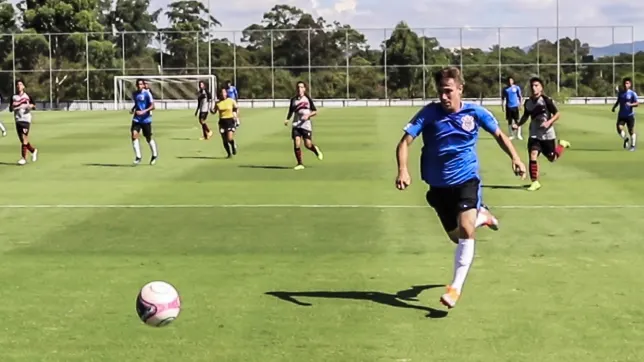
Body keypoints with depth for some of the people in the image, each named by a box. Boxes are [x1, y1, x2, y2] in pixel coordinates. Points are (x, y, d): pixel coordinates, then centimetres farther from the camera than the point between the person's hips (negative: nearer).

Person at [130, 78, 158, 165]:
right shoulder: (134, 94, 7)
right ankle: (138, 157, -11)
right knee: (134, 135, -17)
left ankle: (154, 155, 31)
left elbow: (152, 106, -14)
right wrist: (133, 109, 5)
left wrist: (143, 111, -27)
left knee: (149, 138, 6)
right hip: (136, 119, 4)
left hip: (146, 119, -4)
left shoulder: (147, 93, -11)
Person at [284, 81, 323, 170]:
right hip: (296, 125, 2)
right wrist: (287, 119, 2)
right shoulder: (293, 100, 9)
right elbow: (291, 111, 20)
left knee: (308, 144, -7)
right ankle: (300, 164, 1)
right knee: (296, 144, -10)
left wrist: (308, 115, -14)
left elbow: (315, 111, 5)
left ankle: (316, 150, 29)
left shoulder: (308, 99, 2)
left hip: (306, 124, -2)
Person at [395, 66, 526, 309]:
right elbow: (405, 142, -15)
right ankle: (480, 216, 47)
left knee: (465, 231, -20)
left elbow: (499, 135, 8)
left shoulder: (475, 112, -7)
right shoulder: (429, 113, -11)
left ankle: (456, 287, -11)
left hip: (467, 179, -1)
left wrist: (515, 157, -6)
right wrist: (403, 170, -32)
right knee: (456, 236, 13)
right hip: (439, 185, 1)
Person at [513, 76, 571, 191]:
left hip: (547, 134, -3)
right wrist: (518, 124, 1)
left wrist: (549, 122, -26)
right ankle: (535, 182, -5)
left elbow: (557, 114, -10)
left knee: (552, 158, 10)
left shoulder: (547, 100, -15)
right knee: (533, 155, -15)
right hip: (534, 134, 3)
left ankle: (562, 144, 42)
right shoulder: (528, 102, 0)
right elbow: (526, 116, 17)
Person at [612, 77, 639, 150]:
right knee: (619, 128, -15)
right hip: (621, 115, 3)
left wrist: (630, 104, -30)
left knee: (631, 131, 3)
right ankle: (625, 139, 12)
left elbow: (637, 103, -12)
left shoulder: (632, 93, -7)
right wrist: (614, 107, 7)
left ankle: (633, 146, 18)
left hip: (630, 115, -3)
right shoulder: (620, 93, 7)